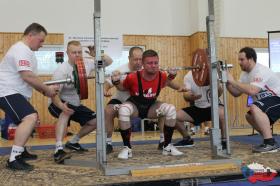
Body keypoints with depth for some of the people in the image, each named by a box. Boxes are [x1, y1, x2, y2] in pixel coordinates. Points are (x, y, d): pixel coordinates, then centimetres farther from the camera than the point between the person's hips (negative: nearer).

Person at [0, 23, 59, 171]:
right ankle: (14, 159, -29)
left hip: (13, 92, 12)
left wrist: (44, 90, 11)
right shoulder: (21, 50, -16)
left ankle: (19, 150, 35)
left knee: (29, 118, 25)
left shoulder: (25, 51, 18)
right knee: (30, 118, -28)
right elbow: (27, 76, -27)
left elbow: (29, 77, 22)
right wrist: (47, 89, -17)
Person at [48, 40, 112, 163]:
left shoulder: (86, 63, -8)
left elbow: (109, 62, -4)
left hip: (76, 104, 7)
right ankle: (58, 150, -42)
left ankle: (73, 142, 20)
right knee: (66, 112, -39)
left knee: (96, 121, 1)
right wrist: (62, 106, -51)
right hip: (59, 104, -6)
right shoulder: (61, 70, -24)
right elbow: (54, 94, -30)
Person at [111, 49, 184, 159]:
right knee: (123, 110, -37)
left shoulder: (162, 76, -18)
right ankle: (127, 148, -21)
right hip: (134, 106, -3)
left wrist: (171, 76, -5)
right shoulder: (133, 77, -28)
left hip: (151, 107, 3)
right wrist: (116, 82, -25)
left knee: (171, 109, -23)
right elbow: (123, 88, -5)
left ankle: (167, 146, -7)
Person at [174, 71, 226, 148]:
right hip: (197, 108, 4)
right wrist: (190, 97, -35)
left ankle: (224, 141, -16)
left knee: (221, 113, -38)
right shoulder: (188, 76, -3)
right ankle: (187, 139, 10)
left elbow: (219, 94, -20)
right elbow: (186, 97, -10)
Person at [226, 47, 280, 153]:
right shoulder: (245, 73, 6)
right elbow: (236, 93, 3)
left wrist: (233, 81, -32)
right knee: (250, 116, 15)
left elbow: (252, 91, -39)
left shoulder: (260, 71, -23)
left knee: (254, 108, -31)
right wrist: (227, 82, -12)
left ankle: (270, 143, -27)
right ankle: (270, 143, 17)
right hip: (268, 102, 10)